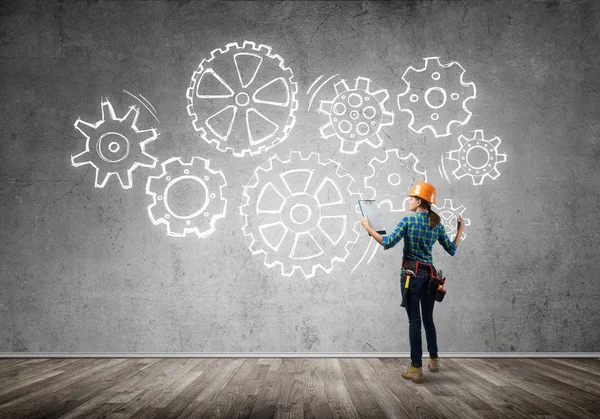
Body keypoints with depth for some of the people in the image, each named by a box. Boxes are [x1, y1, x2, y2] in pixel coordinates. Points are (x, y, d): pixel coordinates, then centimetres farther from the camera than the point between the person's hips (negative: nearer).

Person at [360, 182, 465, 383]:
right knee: (428, 319, 18)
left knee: (414, 321, -3)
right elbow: (451, 250, 11)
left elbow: (388, 242, -17)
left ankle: (416, 369, -2)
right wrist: (460, 230, 24)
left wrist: (368, 227, -7)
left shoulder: (408, 221, -9)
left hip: (411, 273, -5)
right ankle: (434, 360, 30)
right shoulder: (437, 224, 5)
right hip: (429, 274, 5)